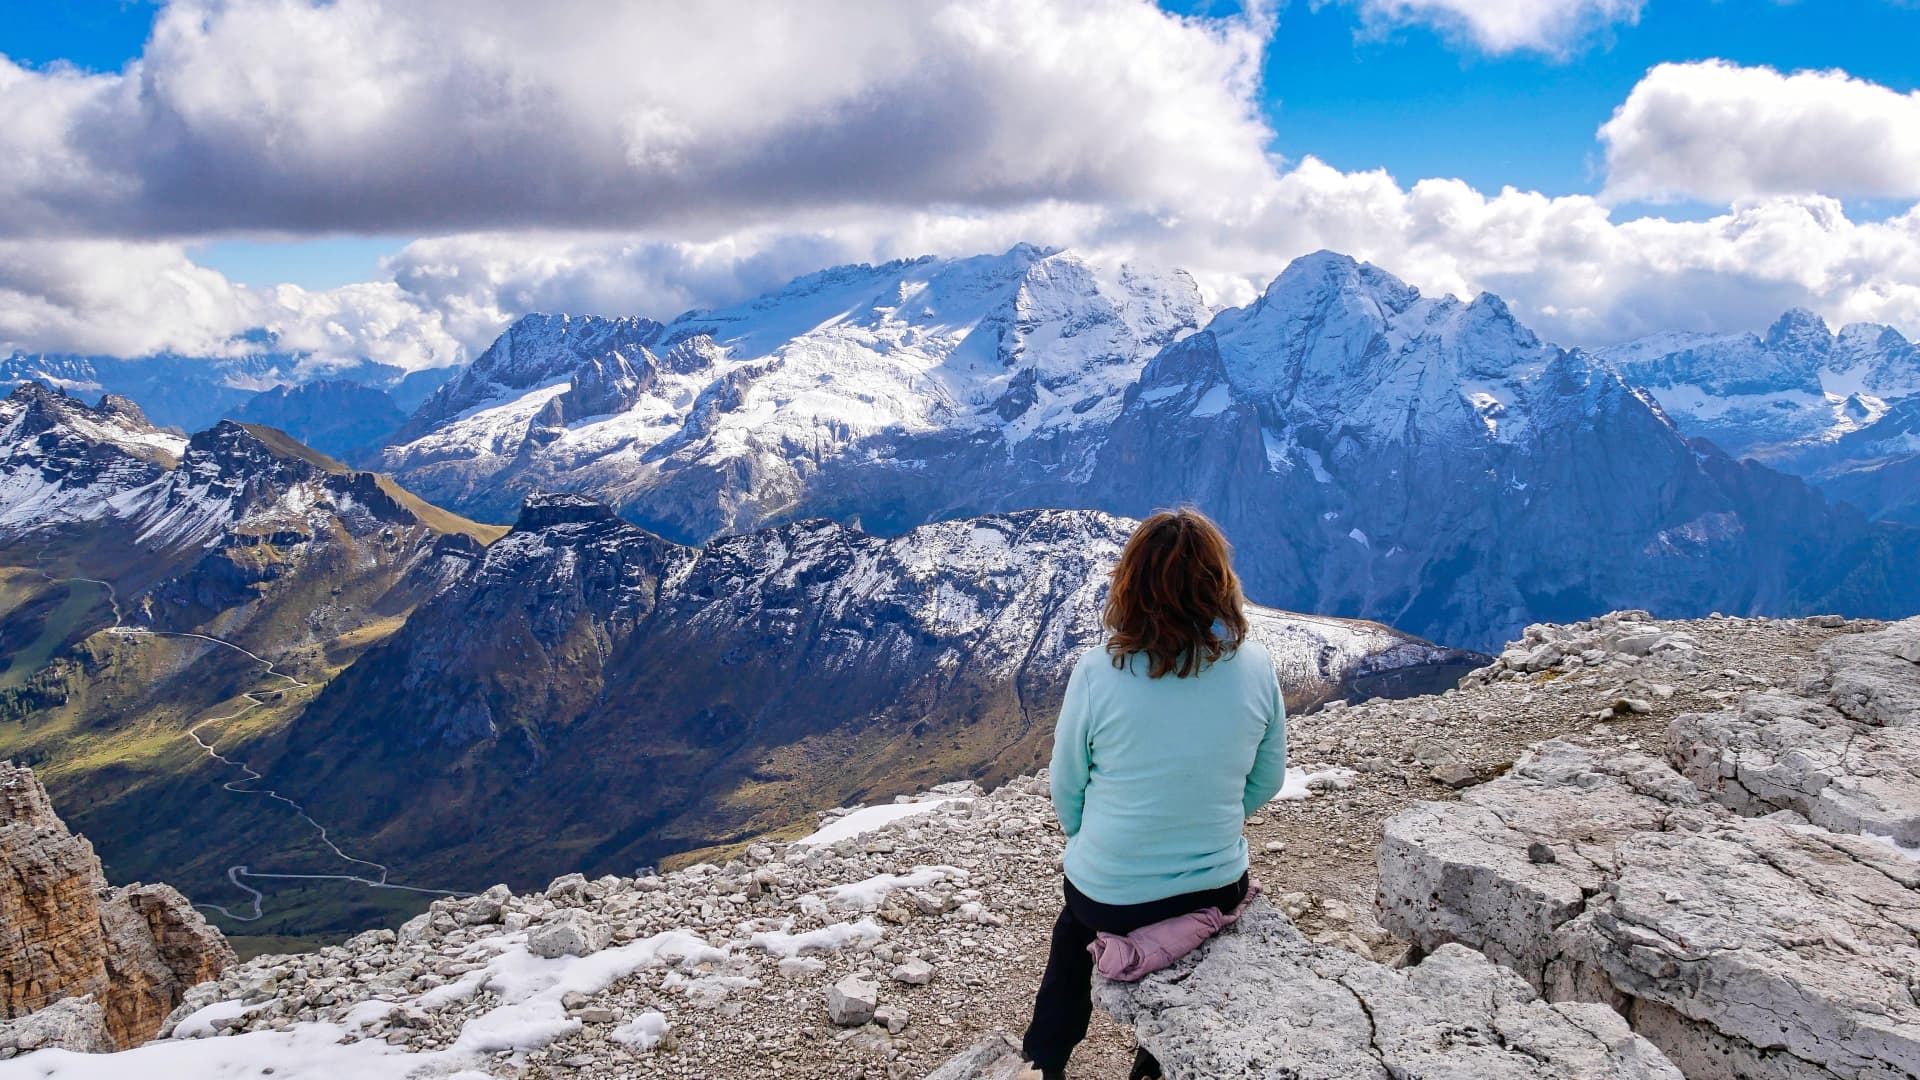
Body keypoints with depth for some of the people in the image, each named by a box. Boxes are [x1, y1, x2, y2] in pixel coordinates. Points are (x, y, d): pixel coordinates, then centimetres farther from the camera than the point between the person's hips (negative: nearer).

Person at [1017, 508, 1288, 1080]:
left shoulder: (1099, 670, -22)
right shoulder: (1254, 666, -14)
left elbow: (1066, 788, -8)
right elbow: (1266, 781, -1)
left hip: (1108, 894, -2)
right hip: (1218, 889, 2)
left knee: (1074, 924, 33)